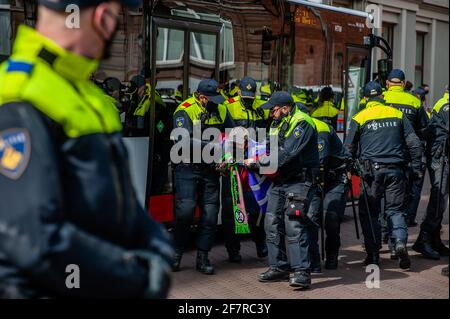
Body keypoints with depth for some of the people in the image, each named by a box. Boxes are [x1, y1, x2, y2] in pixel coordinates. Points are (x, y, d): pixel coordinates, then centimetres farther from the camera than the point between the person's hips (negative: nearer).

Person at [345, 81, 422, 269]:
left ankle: (373, 253, 4)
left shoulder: (359, 118, 2)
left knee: (369, 212, 7)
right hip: (396, 170, 2)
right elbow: (414, 143, 7)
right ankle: (400, 242, -12)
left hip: (372, 170, -2)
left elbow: (349, 148, 4)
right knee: (396, 209, 11)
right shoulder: (397, 115, 8)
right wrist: (416, 167, 13)